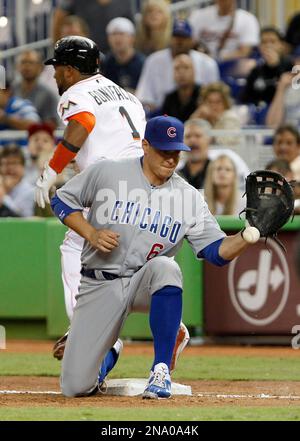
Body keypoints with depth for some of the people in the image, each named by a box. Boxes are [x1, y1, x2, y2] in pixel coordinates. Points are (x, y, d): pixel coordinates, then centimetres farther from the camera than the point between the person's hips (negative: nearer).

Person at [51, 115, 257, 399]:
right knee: (75, 387, -12)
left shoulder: (188, 197, -2)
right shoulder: (107, 173, -5)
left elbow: (216, 251, -8)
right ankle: (108, 353, 28)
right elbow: (62, 201, 5)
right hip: (99, 287, -1)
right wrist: (91, 234, -11)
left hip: (145, 285, 1)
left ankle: (161, 371, -28)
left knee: (165, 267, -38)